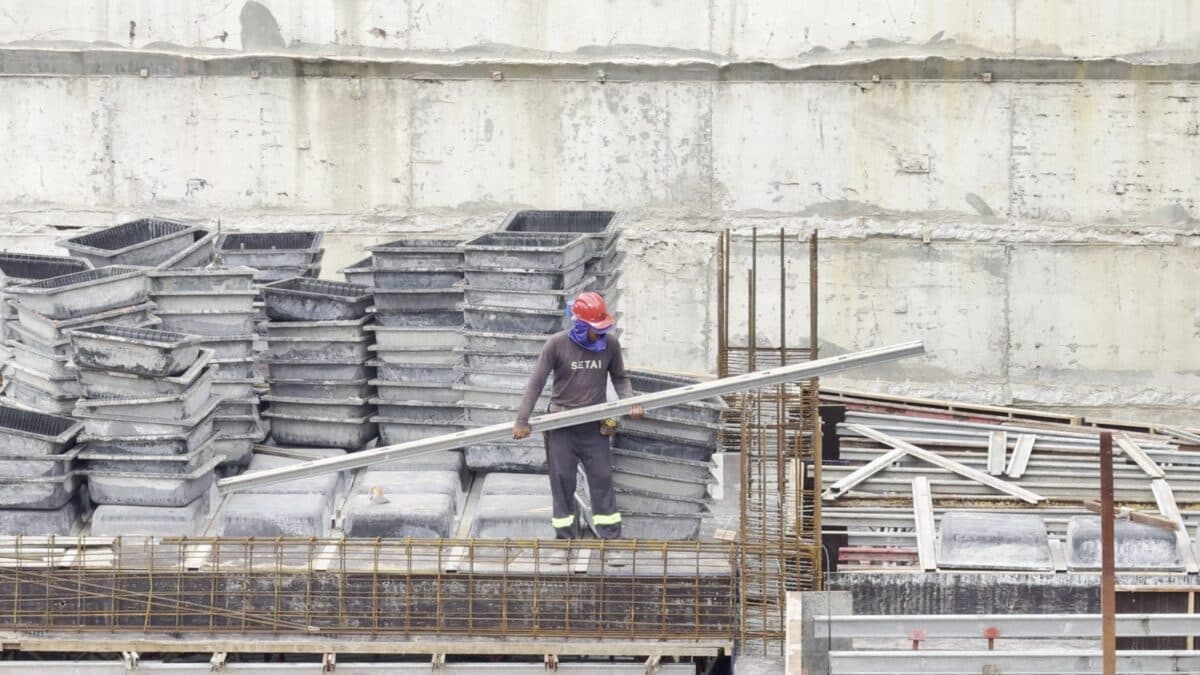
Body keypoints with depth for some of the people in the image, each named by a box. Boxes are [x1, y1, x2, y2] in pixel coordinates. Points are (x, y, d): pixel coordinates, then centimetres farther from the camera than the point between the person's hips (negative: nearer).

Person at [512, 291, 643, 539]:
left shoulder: (610, 344, -3)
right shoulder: (557, 344, -10)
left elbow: (619, 378, 10)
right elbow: (536, 383, -7)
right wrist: (522, 421, -8)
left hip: (595, 425, 1)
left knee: (602, 478, -1)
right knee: (562, 481, 2)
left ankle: (611, 537, 2)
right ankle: (566, 538, 11)